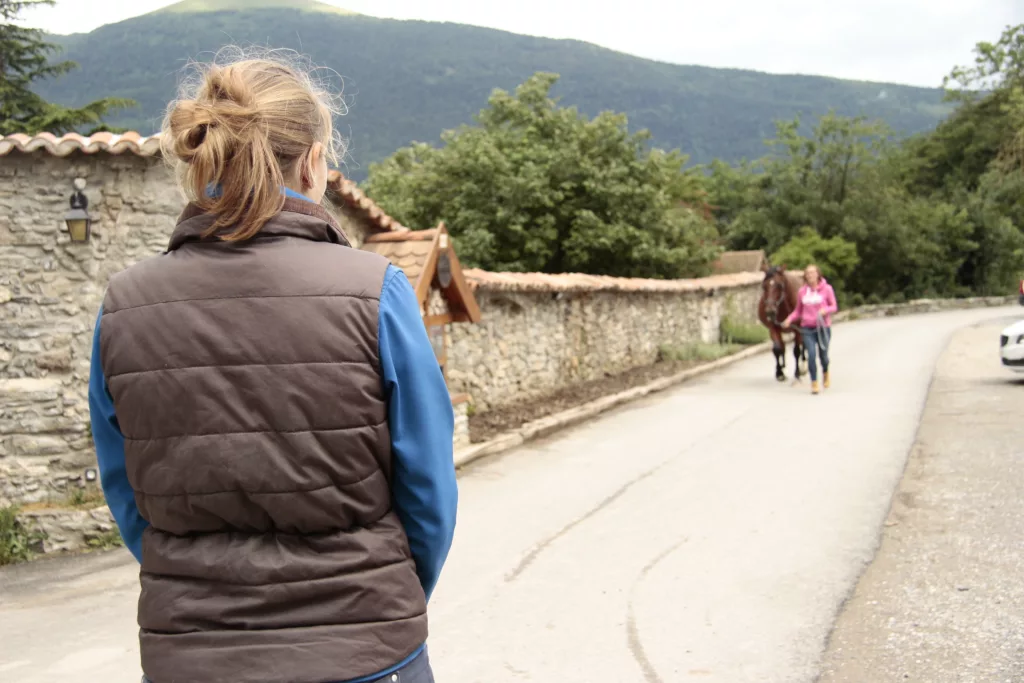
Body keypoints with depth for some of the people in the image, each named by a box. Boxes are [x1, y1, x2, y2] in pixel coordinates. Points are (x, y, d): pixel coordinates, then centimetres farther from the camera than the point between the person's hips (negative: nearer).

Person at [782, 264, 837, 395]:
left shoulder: (827, 289, -5)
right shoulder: (802, 291, 2)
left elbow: (834, 307, -1)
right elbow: (798, 310, 9)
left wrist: (826, 310, -22)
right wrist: (789, 319, -8)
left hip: (823, 327, -1)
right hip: (807, 329, 1)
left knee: (823, 354, 9)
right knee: (811, 355, -9)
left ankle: (825, 373, 43)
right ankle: (814, 383, 4)